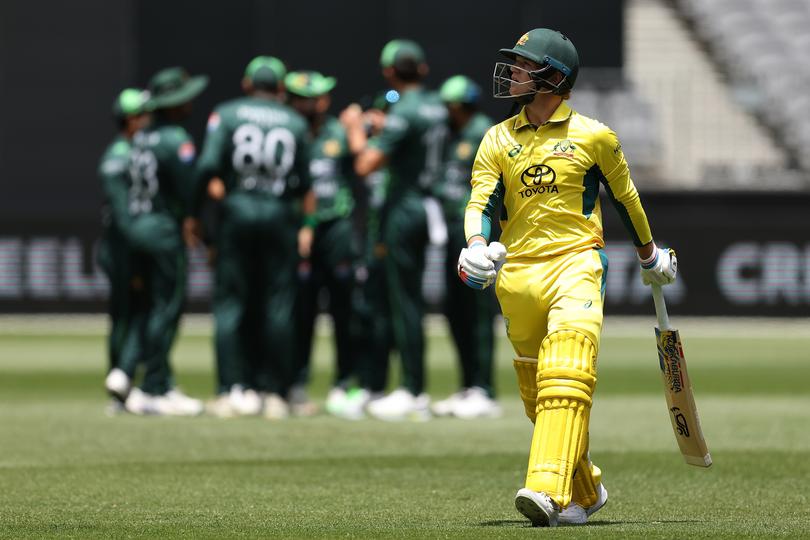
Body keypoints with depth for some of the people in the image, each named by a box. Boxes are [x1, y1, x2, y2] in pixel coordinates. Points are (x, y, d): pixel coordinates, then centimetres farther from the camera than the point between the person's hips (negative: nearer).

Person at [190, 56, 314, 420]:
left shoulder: (226, 114, 2)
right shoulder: (295, 123, 8)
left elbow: (208, 167, -8)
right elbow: (305, 185, 7)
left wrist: (193, 213, 0)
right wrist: (307, 225, 17)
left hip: (237, 212, -1)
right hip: (281, 215, 1)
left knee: (230, 302, 4)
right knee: (278, 305, 4)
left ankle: (231, 390, -4)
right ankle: (274, 393, 3)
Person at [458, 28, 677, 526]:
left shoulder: (593, 136, 3)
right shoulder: (498, 140, 11)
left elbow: (625, 196, 16)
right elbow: (481, 201, 1)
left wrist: (651, 256, 28)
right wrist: (476, 247, -20)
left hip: (575, 265, -4)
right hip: (517, 275, 4)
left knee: (566, 375, -22)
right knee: (536, 392, 9)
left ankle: (548, 491, -34)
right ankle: (585, 493, 27)